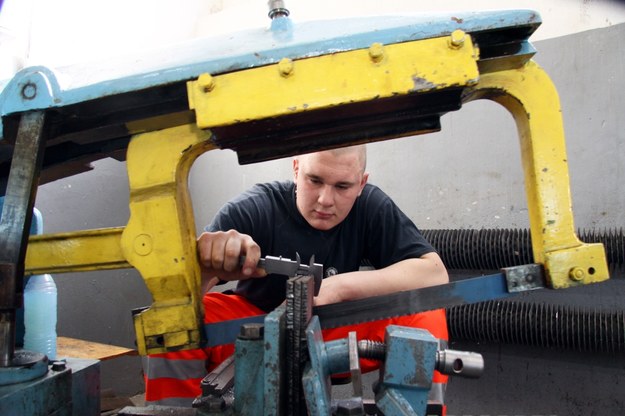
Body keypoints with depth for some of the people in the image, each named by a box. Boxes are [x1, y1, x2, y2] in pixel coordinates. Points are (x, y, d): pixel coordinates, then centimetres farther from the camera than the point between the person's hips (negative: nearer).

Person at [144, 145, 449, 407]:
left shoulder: (371, 206, -14)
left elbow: (435, 274, -23)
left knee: (425, 313, -23)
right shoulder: (251, 210, -21)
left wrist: (341, 286, -35)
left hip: (338, 334, 1)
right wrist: (204, 269, -51)